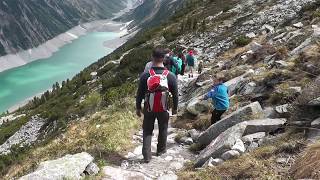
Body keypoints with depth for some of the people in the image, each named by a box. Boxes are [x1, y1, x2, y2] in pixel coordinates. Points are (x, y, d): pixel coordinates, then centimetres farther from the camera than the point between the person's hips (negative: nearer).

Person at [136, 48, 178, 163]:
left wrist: (138, 108, 7)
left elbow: (139, 93, -5)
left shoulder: (145, 75, -12)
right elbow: (175, 94, -2)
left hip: (148, 109, 0)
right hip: (163, 110, 0)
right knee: (163, 129, 21)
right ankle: (161, 150, 38)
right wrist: (175, 108, 12)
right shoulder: (170, 76, -11)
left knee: (147, 131, 12)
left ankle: (146, 156, 11)